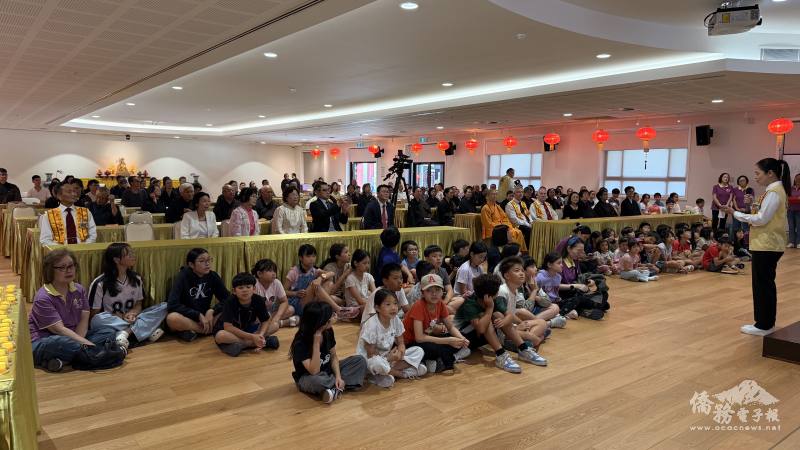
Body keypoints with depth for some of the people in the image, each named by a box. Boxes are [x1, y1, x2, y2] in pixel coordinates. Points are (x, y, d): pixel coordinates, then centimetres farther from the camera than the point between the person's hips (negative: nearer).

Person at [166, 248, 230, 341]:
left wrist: (212, 311, -22)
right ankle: (212, 329, -22)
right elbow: (172, 305, -23)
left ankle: (191, 331, -17)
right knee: (172, 318, -38)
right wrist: (198, 315, -24)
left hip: (205, 316, 3)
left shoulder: (213, 276, -5)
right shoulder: (182, 276, -15)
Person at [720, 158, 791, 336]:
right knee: (766, 284, 15)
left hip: (767, 245, -10)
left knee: (762, 284, -2)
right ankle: (767, 323, 23)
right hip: (767, 244, 10)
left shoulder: (773, 192, -17)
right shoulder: (774, 190, 14)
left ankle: (763, 325, 6)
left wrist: (735, 213, -16)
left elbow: (761, 219, -19)